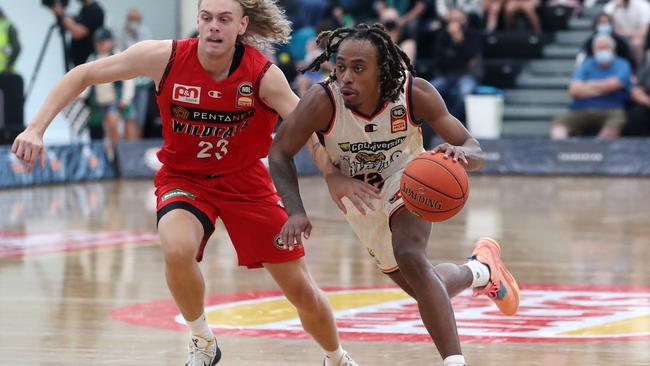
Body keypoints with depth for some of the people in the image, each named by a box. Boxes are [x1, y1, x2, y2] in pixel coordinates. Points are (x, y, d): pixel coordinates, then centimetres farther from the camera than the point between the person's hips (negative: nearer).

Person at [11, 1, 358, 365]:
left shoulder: (264, 75, -22)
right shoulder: (166, 57, -21)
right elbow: (83, 75, -11)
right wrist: (36, 128, -20)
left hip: (244, 179, 0)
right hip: (183, 176, 0)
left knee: (303, 291, 3)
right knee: (178, 250, -33)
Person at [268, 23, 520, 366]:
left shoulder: (415, 94, -30)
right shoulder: (323, 101, -33)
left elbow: (475, 150, -25)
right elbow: (279, 152, -21)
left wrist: (462, 153, -50)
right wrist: (296, 212, -36)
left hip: (406, 179, -2)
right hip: (357, 194, 2)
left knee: (410, 257, -32)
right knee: (423, 289, 13)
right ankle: (481, 269, 46)